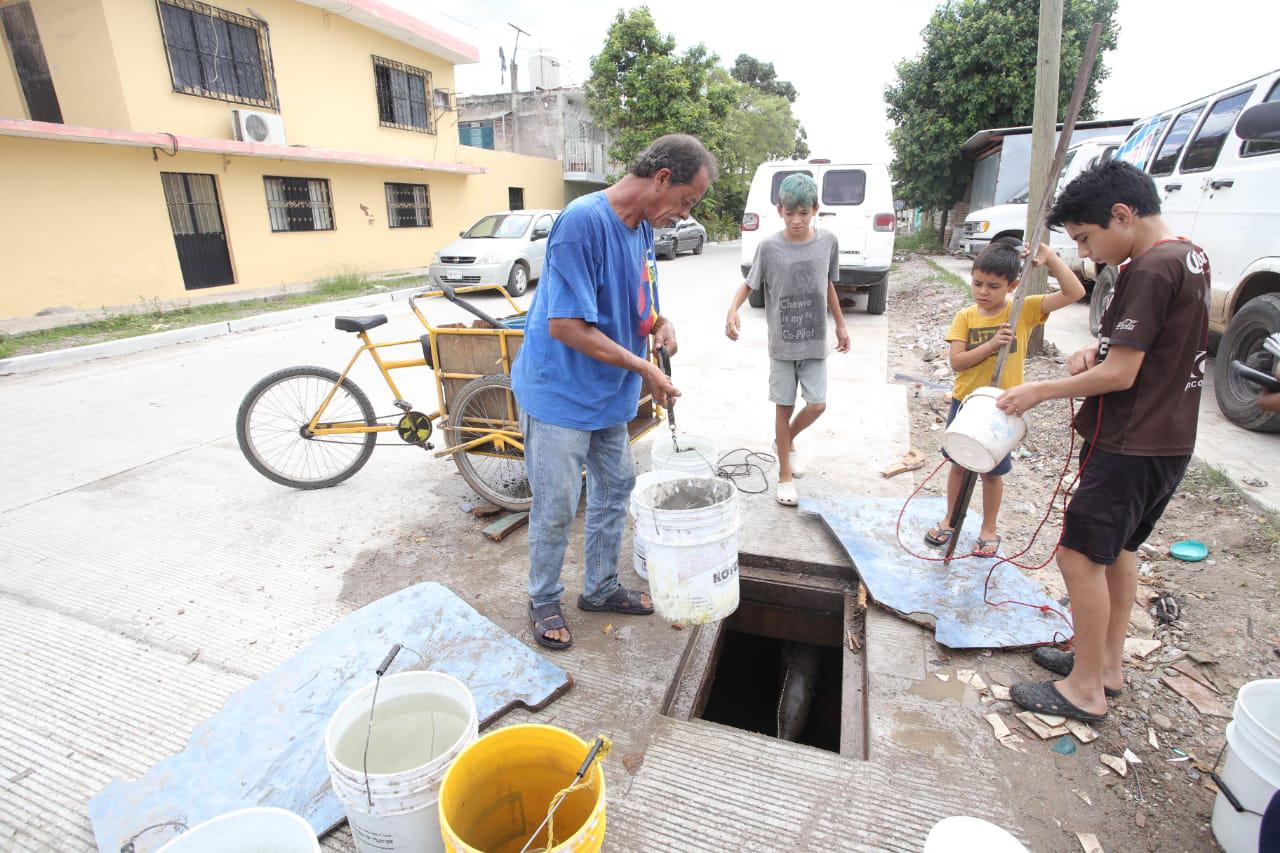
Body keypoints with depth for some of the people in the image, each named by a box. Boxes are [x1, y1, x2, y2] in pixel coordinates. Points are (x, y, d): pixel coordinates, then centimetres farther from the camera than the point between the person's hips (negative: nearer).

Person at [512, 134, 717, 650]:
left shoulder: (643, 227, 4)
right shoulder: (583, 221, -23)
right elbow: (565, 325, -27)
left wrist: (660, 325, -5)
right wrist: (641, 366, -21)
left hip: (610, 395, 9)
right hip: (559, 395, -8)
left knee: (614, 490, 17)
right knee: (556, 508, 4)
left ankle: (601, 588, 36)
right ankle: (544, 601, 27)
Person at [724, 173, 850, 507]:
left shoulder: (828, 242, -2)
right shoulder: (768, 247, -9)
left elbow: (828, 286, 11)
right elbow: (749, 284, -2)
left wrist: (841, 325, 16)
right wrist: (733, 311, -21)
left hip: (814, 341, 2)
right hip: (782, 343, -2)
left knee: (817, 404, -1)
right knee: (785, 406, 5)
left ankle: (786, 441, 31)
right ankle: (785, 475, 19)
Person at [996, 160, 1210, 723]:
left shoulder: (1149, 269, -20)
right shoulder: (1190, 257, 11)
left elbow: (1119, 374, -22)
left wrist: (1041, 391, -12)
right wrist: (1099, 350, 3)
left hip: (1130, 444, -10)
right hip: (1169, 439, 10)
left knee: (1081, 554, -2)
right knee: (1119, 548, 19)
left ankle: (1085, 689, 11)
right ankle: (1107, 663, 34)